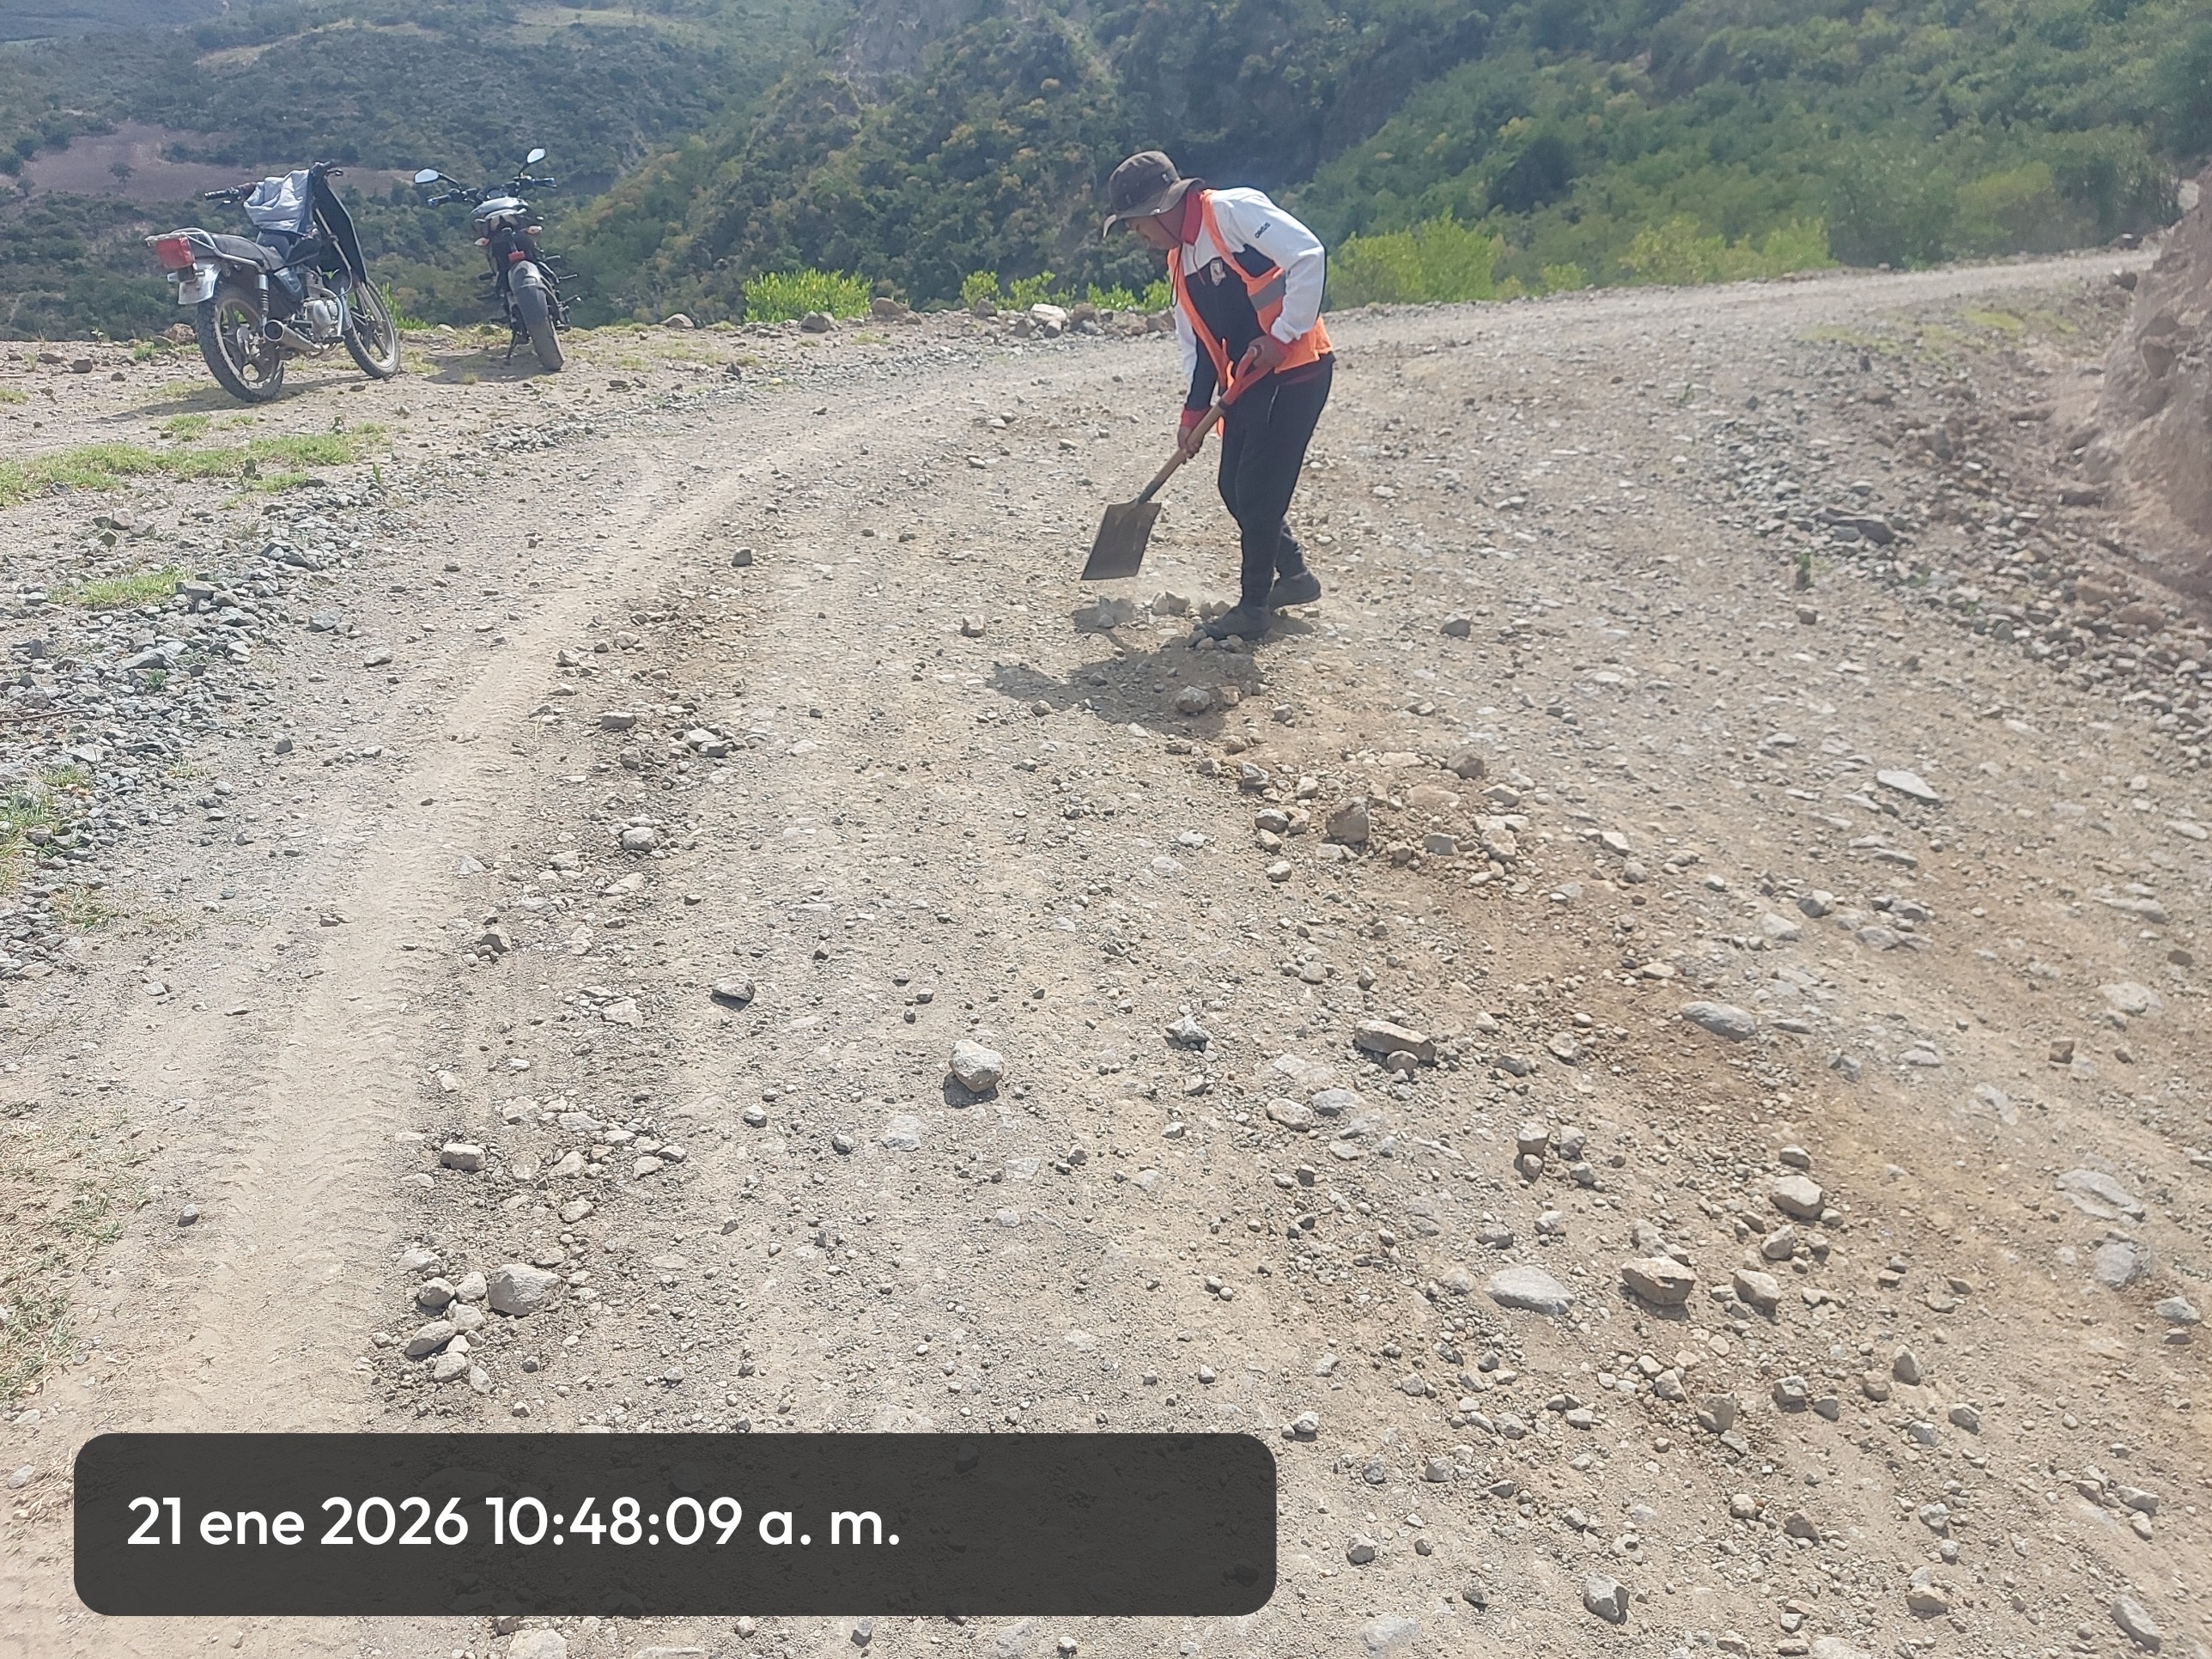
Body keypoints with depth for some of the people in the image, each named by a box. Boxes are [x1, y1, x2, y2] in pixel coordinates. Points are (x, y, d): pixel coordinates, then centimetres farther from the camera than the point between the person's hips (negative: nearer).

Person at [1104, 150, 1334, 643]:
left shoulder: (1234, 211, -14)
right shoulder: (1180, 263, 13)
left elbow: (1308, 254, -23)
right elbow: (1197, 341, 17)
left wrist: (1281, 336, -23)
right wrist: (1195, 410, 8)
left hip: (1296, 370, -9)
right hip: (1247, 381, 9)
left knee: (1259, 491, -6)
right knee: (1235, 487, 11)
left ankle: (1253, 607, 7)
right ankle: (1294, 574, 30)